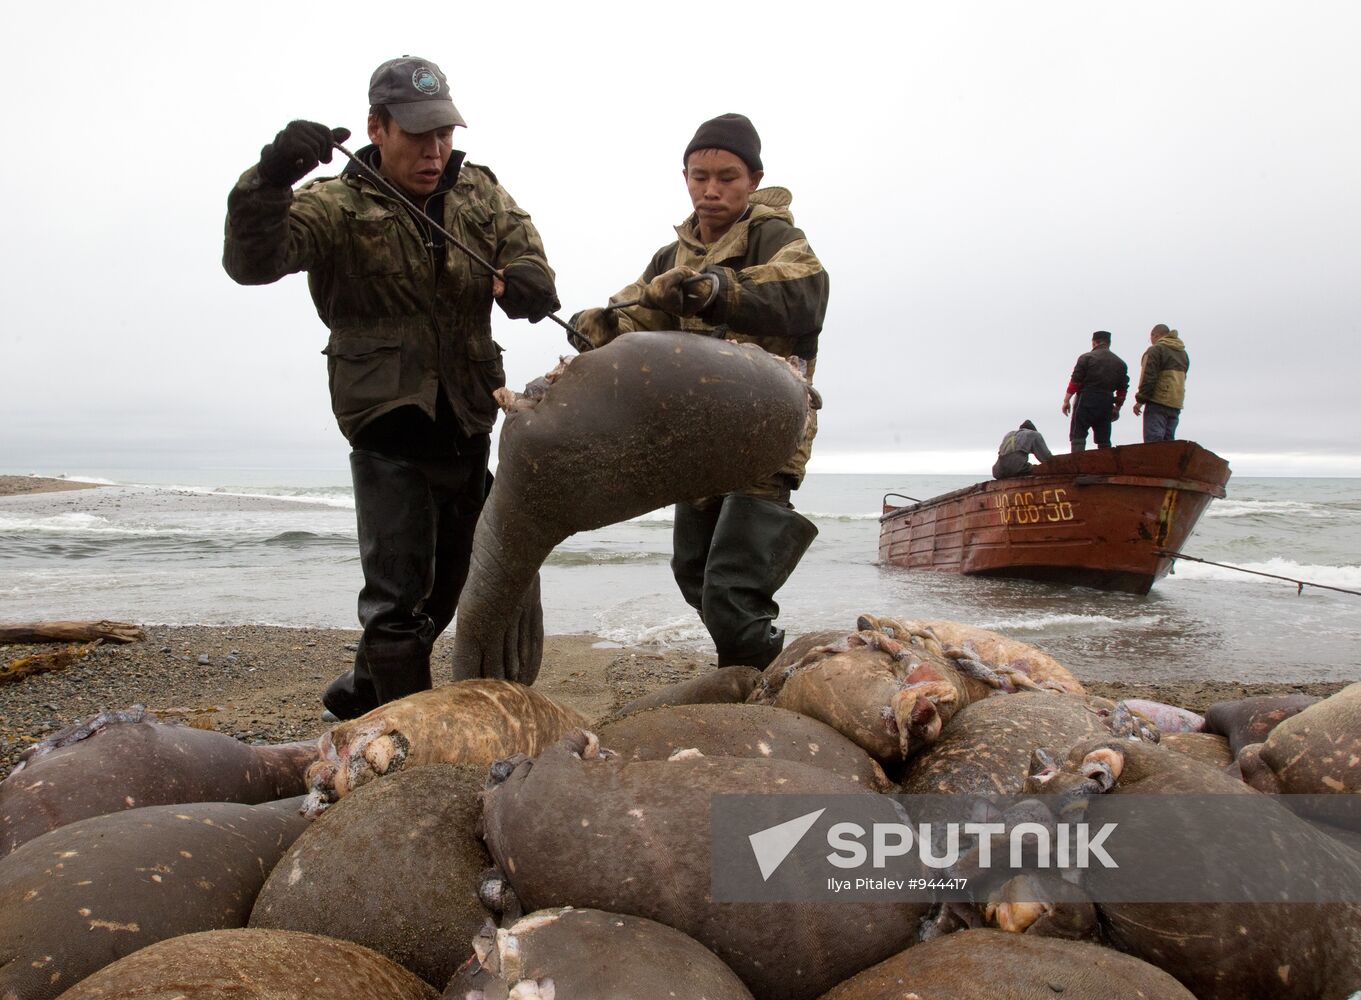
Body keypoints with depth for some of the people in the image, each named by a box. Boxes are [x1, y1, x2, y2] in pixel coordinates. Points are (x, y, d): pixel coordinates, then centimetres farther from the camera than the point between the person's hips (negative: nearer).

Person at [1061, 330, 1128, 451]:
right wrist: (1117, 408, 20)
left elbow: (1075, 381, -8)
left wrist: (1066, 400, -4)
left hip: (1086, 401, -4)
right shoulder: (1120, 363, 13)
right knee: (1104, 440, 10)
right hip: (1106, 404, 5)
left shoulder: (1086, 358, -2)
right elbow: (1122, 388, 12)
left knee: (1077, 436, -6)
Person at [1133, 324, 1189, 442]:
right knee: (1168, 441, 8)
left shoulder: (1155, 350, -5)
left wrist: (1140, 400, -9)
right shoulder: (1183, 353, 22)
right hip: (1176, 404, 8)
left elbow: (1148, 378, -13)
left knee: (1153, 441, -12)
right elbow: (1180, 379, 20)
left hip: (1158, 402, -8)